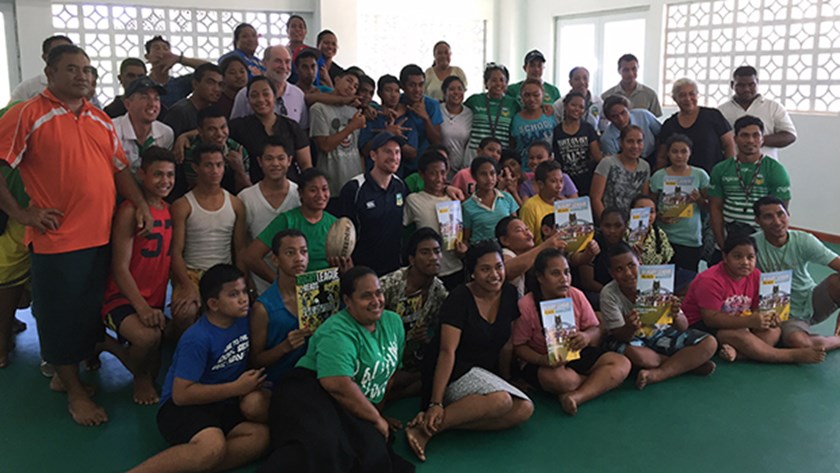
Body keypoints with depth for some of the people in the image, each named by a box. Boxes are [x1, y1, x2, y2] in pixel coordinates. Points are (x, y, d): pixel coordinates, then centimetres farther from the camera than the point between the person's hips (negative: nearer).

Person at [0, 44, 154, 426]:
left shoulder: (100, 118, 14)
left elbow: (120, 167, 17)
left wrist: (140, 202, 3)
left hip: (101, 236, 6)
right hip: (57, 238, -6)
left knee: (90, 312, 15)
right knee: (61, 315, 6)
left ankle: (66, 374, 34)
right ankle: (74, 390, 21)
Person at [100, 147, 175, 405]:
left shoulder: (169, 209, 9)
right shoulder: (130, 210, -13)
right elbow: (120, 267, -16)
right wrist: (142, 308, -24)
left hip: (156, 301, 7)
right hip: (122, 299, -7)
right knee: (148, 336, -32)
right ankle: (141, 377, 4)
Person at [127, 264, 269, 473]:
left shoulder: (244, 320, -1)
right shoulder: (197, 339, -19)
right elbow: (181, 394, -20)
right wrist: (236, 387, -18)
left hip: (222, 404, 6)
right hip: (181, 406, -6)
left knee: (261, 435, -23)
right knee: (213, 447, -36)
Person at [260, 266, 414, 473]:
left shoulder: (393, 323, 10)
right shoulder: (338, 333, -14)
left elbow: (389, 372, 19)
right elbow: (338, 385, -25)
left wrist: (379, 413, 14)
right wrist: (376, 419, -15)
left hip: (351, 412, 7)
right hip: (310, 396, -7)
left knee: (374, 454, -25)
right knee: (321, 449, -39)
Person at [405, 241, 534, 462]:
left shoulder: (509, 294, 4)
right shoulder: (460, 299, -13)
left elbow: (506, 344, 12)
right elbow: (447, 351, -19)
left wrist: (506, 381, 15)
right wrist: (435, 403, -24)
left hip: (485, 373, 7)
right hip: (454, 374, -7)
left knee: (524, 409, -21)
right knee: (500, 400, -33)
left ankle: (435, 422, -22)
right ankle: (427, 427, -25)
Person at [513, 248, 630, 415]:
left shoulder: (576, 295, -4)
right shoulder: (526, 306, -16)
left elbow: (596, 330, 2)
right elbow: (518, 346, -12)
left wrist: (587, 336, -23)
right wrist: (543, 360, -30)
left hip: (578, 354, 5)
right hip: (541, 362, -4)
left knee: (622, 364, -17)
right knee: (557, 379, -40)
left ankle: (576, 396, -30)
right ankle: (601, 381, -8)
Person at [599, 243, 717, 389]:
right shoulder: (609, 294, -21)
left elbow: (683, 327, -16)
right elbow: (620, 336, -21)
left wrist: (676, 316, -41)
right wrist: (631, 328, -45)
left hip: (659, 333, 3)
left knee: (709, 343, -13)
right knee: (636, 355, -38)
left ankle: (657, 374, -25)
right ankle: (691, 362, -12)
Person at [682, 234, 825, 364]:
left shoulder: (756, 276, 0)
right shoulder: (710, 280, -24)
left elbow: (756, 309, 4)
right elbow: (711, 318, -27)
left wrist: (767, 317, -22)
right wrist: (750, 321, -34)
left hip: (738, 324, 8)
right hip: (701, 325, -8)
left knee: (774, 330, -11)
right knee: (737, 335, -33)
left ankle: (736, 352, -35)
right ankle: (794, 355, -23)